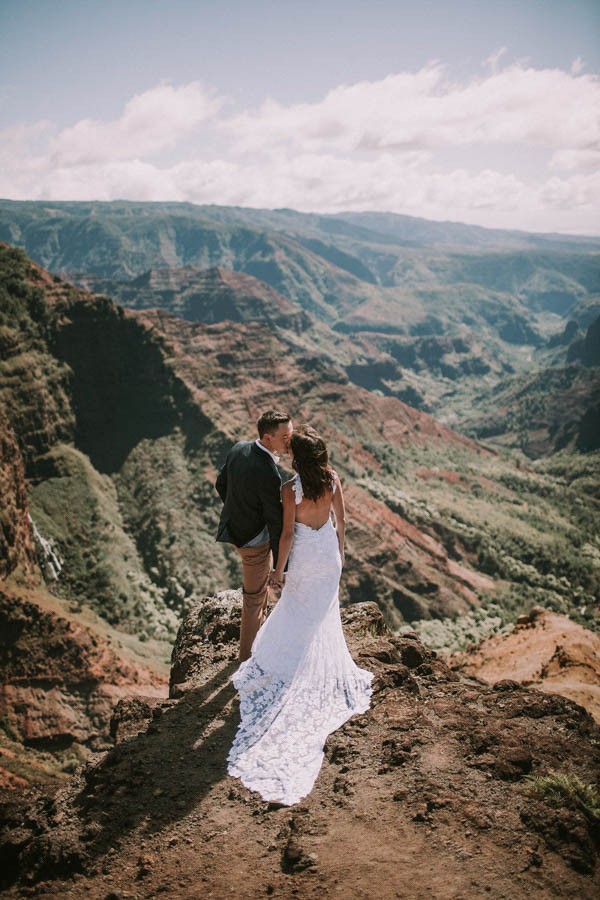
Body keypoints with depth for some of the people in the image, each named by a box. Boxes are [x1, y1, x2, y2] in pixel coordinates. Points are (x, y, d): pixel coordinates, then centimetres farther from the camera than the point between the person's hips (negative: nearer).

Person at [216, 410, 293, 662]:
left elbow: (221, 484, 5)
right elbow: (276, 523, -26)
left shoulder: (238, 448, -10)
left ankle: (259, 623, 57)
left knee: (261, 579, 32)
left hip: (233, 525, 8)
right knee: (254, 595, 14)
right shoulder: (269, 476, -35)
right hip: (254, 539, -8)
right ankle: (248, 654, 35)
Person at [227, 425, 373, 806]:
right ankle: (327, 667, 40)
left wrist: (279, 567, -5)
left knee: (300, 613, 16)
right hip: (329, 550, 5)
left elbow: (288, 534, -18)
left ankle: (297, 667, 31)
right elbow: (341, 520, -1)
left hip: (305, 557, -4)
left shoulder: (291, 489, -25)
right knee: (325, 610, 23)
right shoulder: (332, 479, -11)